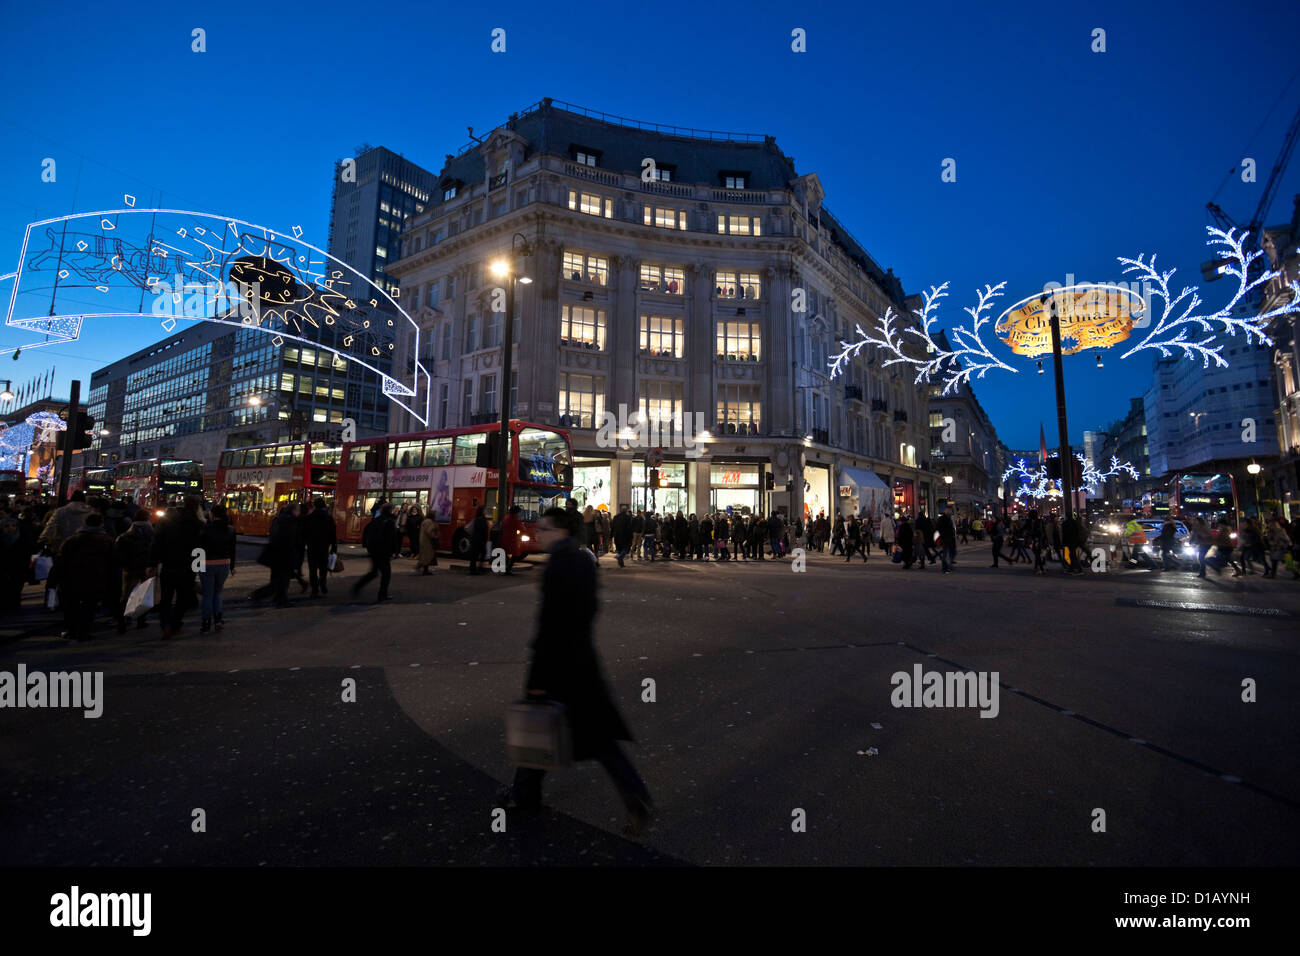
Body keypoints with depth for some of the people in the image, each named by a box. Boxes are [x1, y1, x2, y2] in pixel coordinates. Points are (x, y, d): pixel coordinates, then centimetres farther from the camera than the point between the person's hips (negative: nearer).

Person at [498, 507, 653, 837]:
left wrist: (536, 677, -17)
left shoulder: (556, 567, -21)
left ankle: (525, 797, 34)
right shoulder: (584, 561, 5)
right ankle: (635, 795, 9)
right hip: (583, 658, 8)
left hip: (558, 661, -8)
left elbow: (549, 624, -22)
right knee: (596, 733, 13)